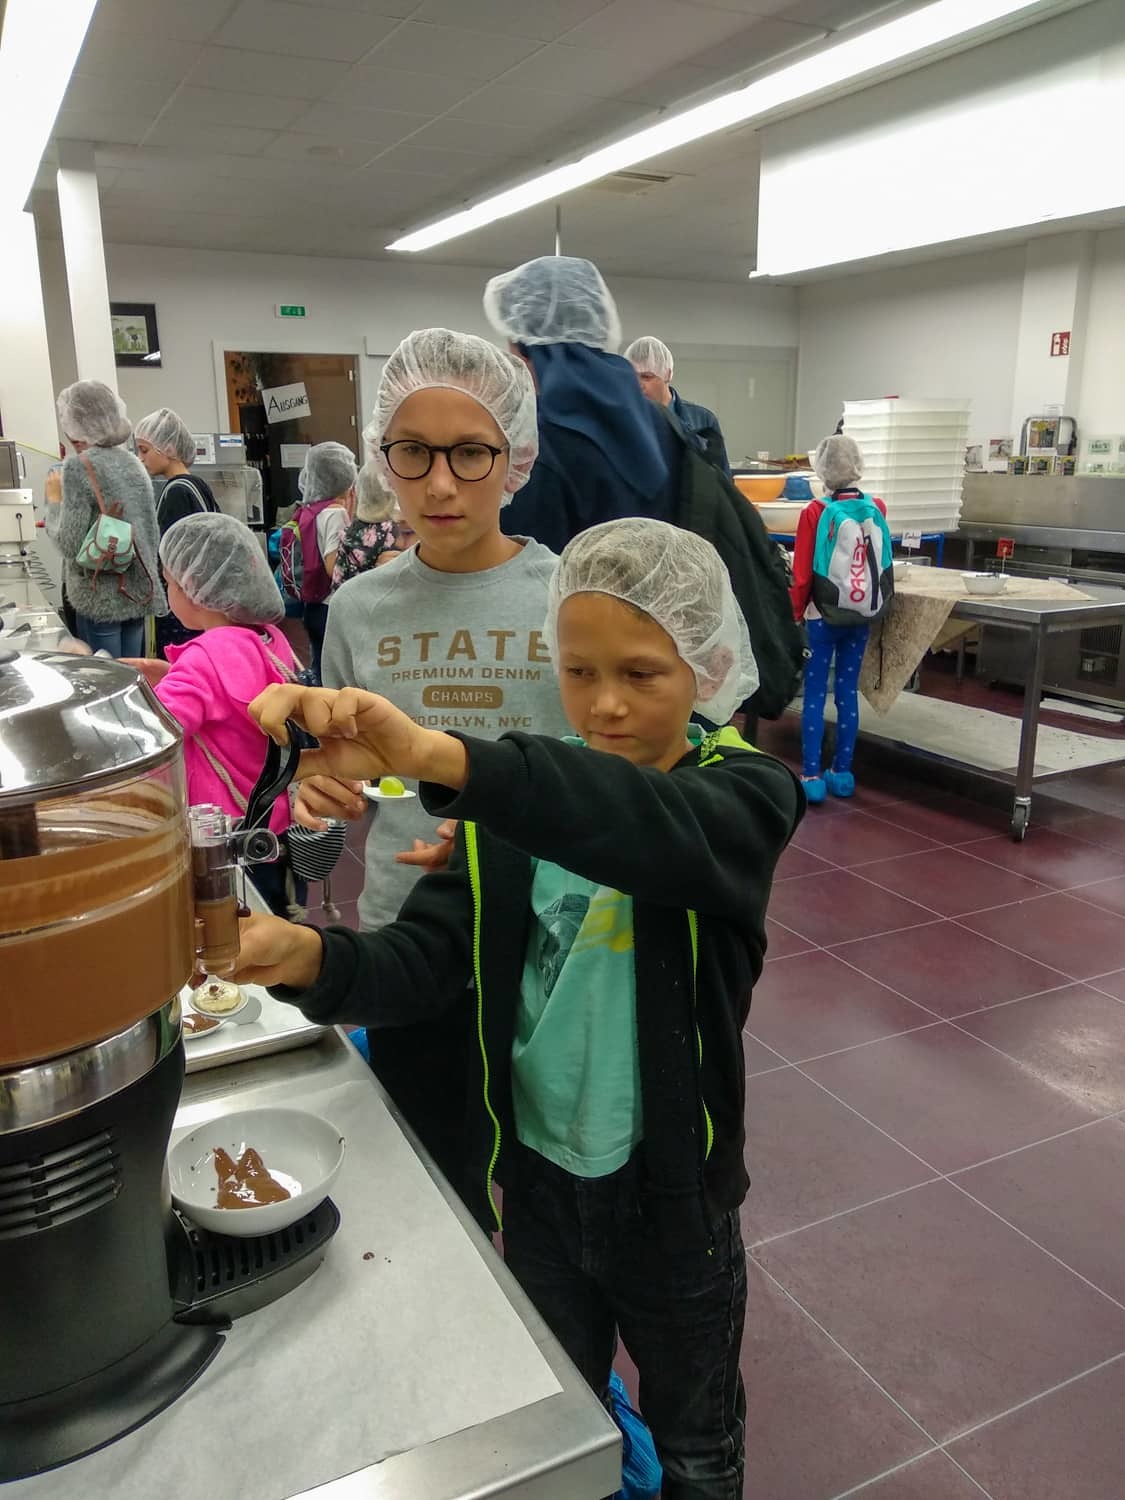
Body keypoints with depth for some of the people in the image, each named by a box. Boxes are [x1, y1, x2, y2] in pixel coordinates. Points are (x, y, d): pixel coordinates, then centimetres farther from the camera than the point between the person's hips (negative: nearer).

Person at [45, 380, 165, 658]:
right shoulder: (131, 461, 10)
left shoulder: (78, 466, -12)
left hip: (101, 597, -7)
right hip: (139, 591, 7)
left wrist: (54, 500, -1)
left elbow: (70, 544, -14)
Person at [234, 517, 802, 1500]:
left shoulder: (742, 792, -18)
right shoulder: (514, 801, -6)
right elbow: (424, 961, -15)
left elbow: (658, 828, -41)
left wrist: (440, 756, -55)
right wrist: (311, 958, -37)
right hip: (532, 1181, 3)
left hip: (670, 1190, -2)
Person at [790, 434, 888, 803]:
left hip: (823, 614, -4)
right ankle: (842, 773, 18)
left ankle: (812, 775, 3)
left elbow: (802, 573, -11)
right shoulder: (877, 508, -1)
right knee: (848, 691, 11)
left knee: (814, 693, 3)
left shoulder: (814, 512, -13)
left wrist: (795, 613, 0)